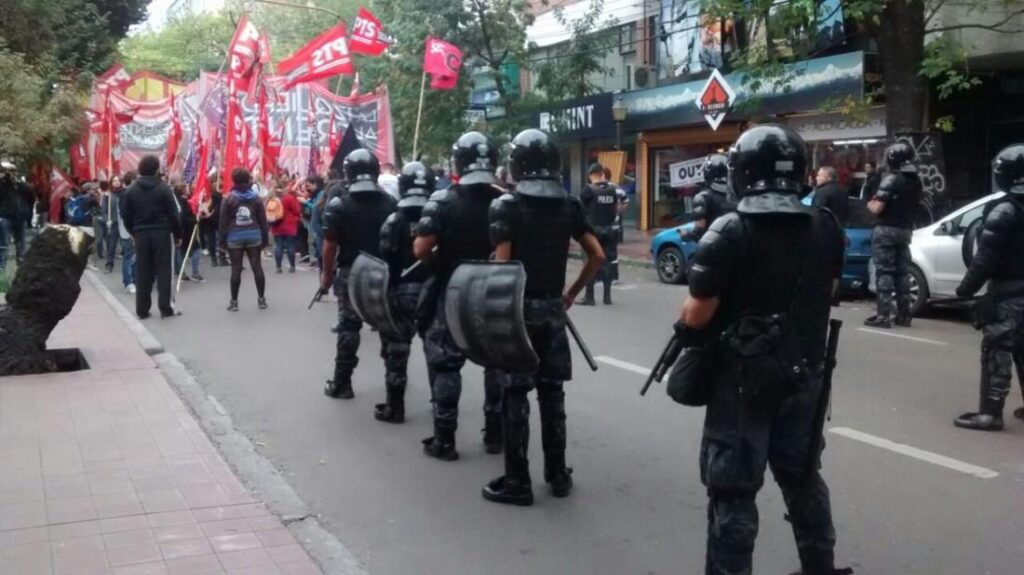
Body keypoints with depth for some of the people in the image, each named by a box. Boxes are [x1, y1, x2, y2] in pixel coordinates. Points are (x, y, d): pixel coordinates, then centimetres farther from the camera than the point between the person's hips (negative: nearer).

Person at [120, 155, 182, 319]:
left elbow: (125, 215, 5)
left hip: (141, 234, 3)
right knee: (163, 270, 1)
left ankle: (142, 310, 7)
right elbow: (173, 214, -7)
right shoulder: (163, 188, -6)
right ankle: (165, 309, 0)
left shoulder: (131, 190, 4)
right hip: (161, 233, -3)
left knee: (142, 272, 6)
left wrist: (133, 232, 17)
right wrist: (178, 233, 4)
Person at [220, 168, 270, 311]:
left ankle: (234, 301, 4)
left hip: (235, 237, -2)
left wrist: (223, 240, 4)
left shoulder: (229, 199, -2)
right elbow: (263, 220, 7)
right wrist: (265, 239, 12)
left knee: (236, 269, 0)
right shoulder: (256, 198, 6)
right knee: (257, 267, 5)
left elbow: (223, 221, -2)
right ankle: (261, 299, 9)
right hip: (254, 236, 2)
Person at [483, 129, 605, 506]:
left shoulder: (506, 206, -10)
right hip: (553, 308, 5)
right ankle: (557, 474, 21)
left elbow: (502, 265, -17)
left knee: (515, 393, 2)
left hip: (518, 307, -4)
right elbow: (597, 256, 3)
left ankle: (517, 482, 5)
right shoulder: (570, 205, 4)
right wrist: (571, 294, 12)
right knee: (552, 390, 14)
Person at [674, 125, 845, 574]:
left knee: (733, 487, 3)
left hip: (742, 378, -5)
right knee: (801, 473, 22)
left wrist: (683, 324, 2)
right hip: (804, 373, 6)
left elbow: (698, 315, -18)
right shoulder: (826, 228, -1)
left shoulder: (729, 233, -18)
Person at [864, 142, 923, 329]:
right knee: (902, 272, 11)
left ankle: (883, 316, -8)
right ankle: (904, 315, 14)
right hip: (905, 230, 8)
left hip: (886, 230, -7)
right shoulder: (916, 182, 9)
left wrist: (870, 204, 2)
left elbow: (877, 208, -19)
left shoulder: (891, 179, -16)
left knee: (884, 273, -6)